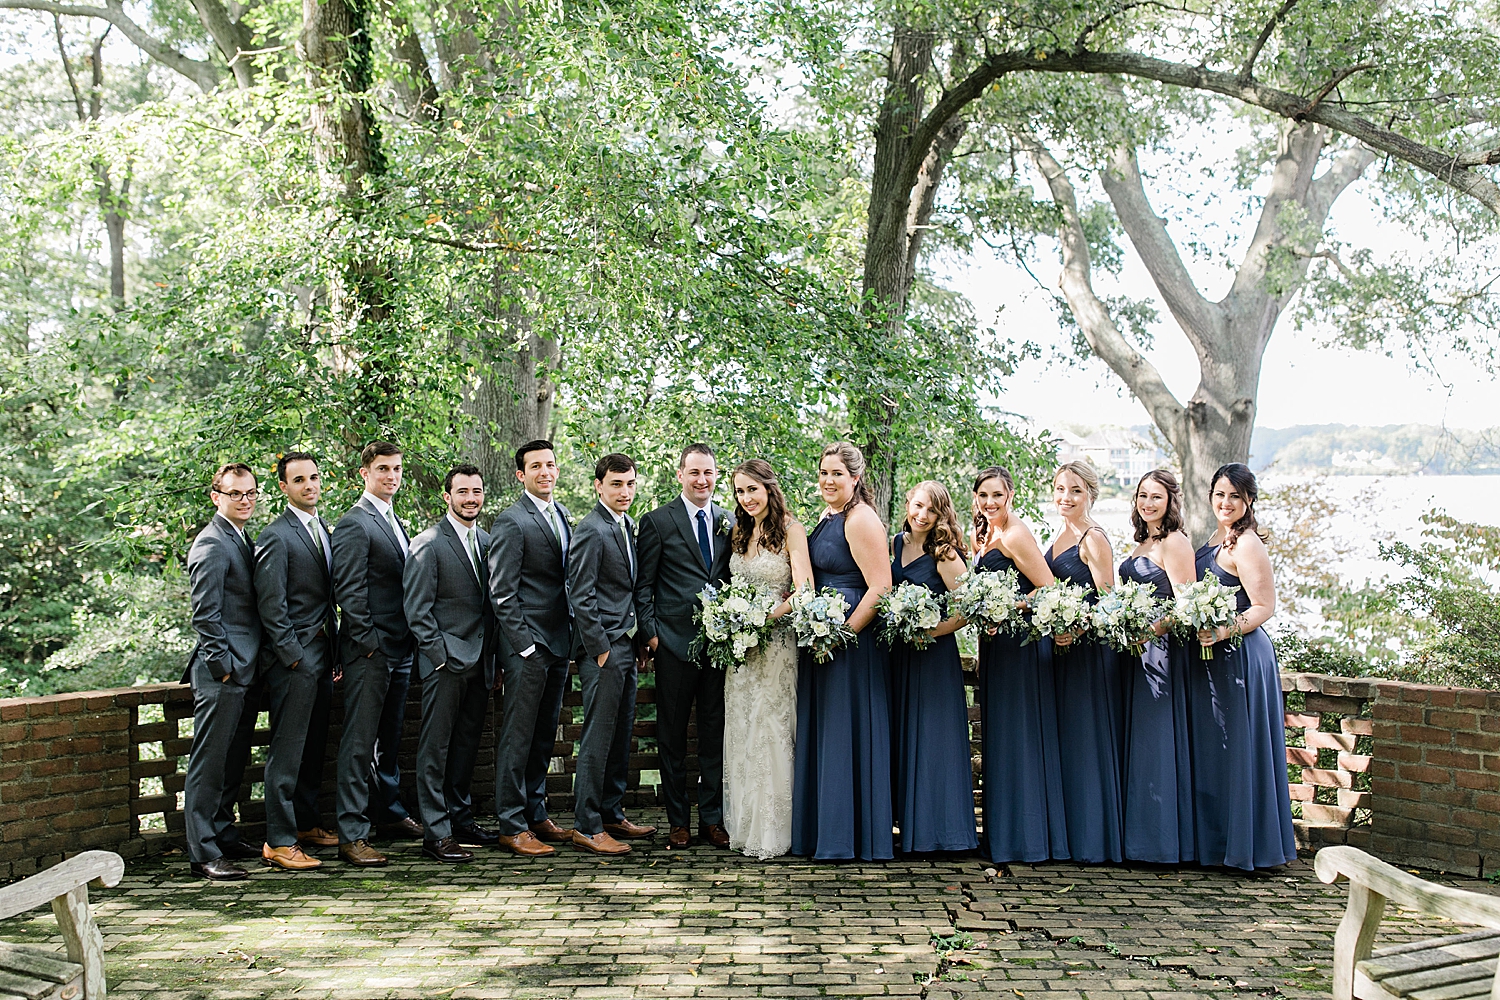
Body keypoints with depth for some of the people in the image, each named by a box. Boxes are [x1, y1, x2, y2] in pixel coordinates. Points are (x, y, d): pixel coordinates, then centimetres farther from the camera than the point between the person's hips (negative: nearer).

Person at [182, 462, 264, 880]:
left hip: (245, 672, 9)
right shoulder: (211, 544, -11)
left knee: (234, 762, 15)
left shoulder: (243, 541, 17)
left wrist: (252, 666, 16)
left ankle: (225, 837, 25)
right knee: (209, 763, -5)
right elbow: (205, 614, -16)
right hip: (221, 674, -9)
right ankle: (203, 853, -1)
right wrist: (223, 666, -17)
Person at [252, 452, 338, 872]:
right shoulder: (276, 537, -10)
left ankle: (306, 824, 27)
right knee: (287, 750, -6)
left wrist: (333, 651, 14)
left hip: (321, 652, 8)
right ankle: (279, 841, -2)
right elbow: (271, 606, -14)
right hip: (293, 655, -8)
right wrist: (294, 657, -15)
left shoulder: (322, 531, 16)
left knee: (314, 745, 15)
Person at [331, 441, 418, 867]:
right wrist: (367, 642, -17)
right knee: (359, 742, -5)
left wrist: (411, 640, 15)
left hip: (400, 649, 9)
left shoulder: (395, 523, 18)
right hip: (370, 651, -9)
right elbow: (348, 590, -15)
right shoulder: (354, 524, -10)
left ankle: (391, 810, 33)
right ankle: (352, 835, -2)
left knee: (391, 737, 19)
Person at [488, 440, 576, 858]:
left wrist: (571, 636, 11)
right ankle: (511, 826, 6)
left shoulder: (562, 514, 13)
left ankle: (536, 813, 26)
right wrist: (524, 646, -15)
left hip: (559, 642, 8)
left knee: (544, 735, 15)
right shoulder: (512, 521, -11)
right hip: (526, 645, -8)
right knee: (517, 736, -1)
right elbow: (502, 593, -13)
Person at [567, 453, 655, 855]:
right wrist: (601, 650, -16)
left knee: (621, 736, 14)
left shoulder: (628, 527, 14)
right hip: (604, 649, -9)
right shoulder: (591, 530, -13)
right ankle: (586, 827, 1)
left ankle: (612, 814, 24)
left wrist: (639, 643, 15)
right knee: (598, 739, -5)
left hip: (626, 647, 9)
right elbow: (582, 598, -16)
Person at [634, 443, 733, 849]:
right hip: (674, 642, -3)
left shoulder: (729, 522, 11)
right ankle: (677, 821, 14)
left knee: (716, 732, 7)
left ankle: (712, 817, 17)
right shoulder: (657, 521, 0)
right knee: (672, 734, 5)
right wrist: (650, 633, -7)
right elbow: (642, 584, 0)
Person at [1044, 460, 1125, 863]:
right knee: (1063, 737, 11)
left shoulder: (1093, 539, -11)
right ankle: (1068, 830, 19)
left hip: (1089, 649, -9)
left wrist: (1075, 630, -28)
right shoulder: (1060, 536, 15)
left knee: (1086, 737, -3)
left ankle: (1094, 835, 6)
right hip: (1061, 648, 9)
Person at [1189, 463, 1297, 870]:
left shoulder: (1246, 545, -14)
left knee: (1237, 749, -2)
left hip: (1240, 655, -10)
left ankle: (1245, 845, 8)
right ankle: (1218, 840, 23)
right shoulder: (1216, 540, 14)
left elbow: (1264, 607, -18)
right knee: (1211, 748, 13)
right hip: (1212, 657, 10)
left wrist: (1223, 631, -28)